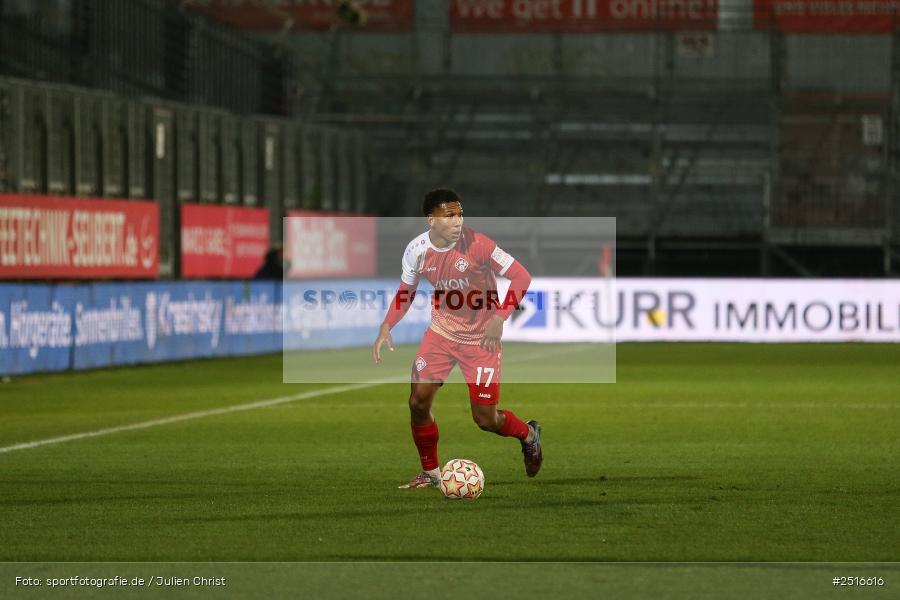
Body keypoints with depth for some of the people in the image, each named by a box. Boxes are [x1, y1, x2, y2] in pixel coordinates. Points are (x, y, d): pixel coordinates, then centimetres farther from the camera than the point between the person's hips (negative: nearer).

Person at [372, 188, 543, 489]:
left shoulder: (477, 244, -23)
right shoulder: (417, 250, -10)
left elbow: (521, 276, -18)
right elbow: (405, 292, 8)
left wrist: (499, 318, -26)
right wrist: (386, 327, -6)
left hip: (481, 337, -4)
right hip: (441, 332, 4)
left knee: (485, 418, -2)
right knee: (418, 402, -4)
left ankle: (529, 435, 31)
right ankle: (430, 473, 16)